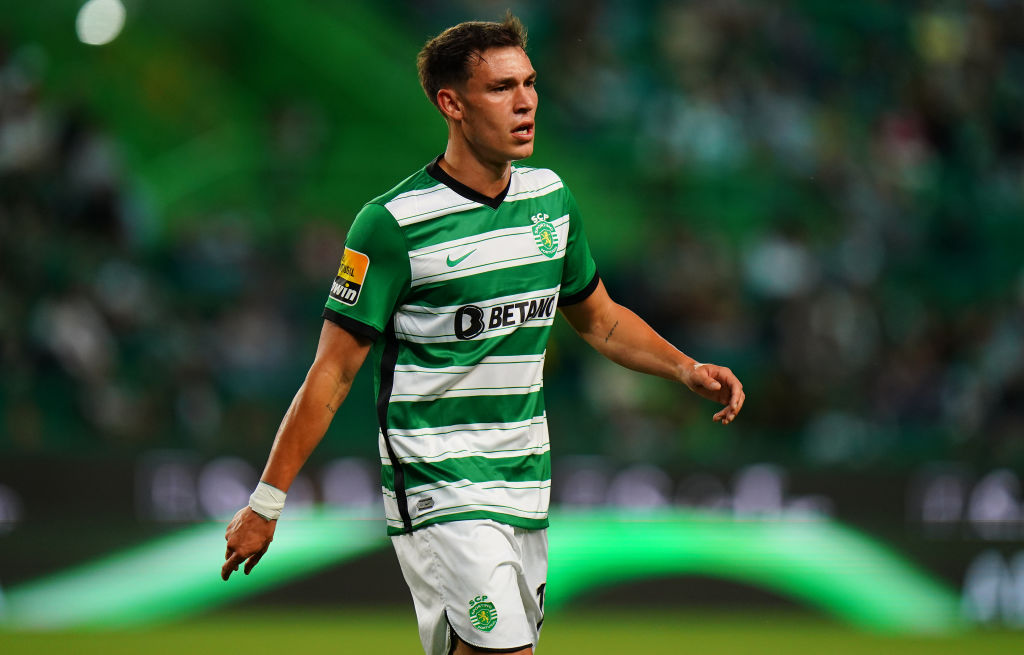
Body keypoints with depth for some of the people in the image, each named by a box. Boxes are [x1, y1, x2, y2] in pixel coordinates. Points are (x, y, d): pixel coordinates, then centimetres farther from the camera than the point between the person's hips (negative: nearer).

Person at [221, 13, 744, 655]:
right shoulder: (395, 223, -12)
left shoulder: (551, 198, 7)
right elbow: (334, 371, -9)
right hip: (436, 480, -7)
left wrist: (687, 369, 7)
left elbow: (599, 318, 23)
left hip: (526, 478, 7)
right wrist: (266, 503, -9)